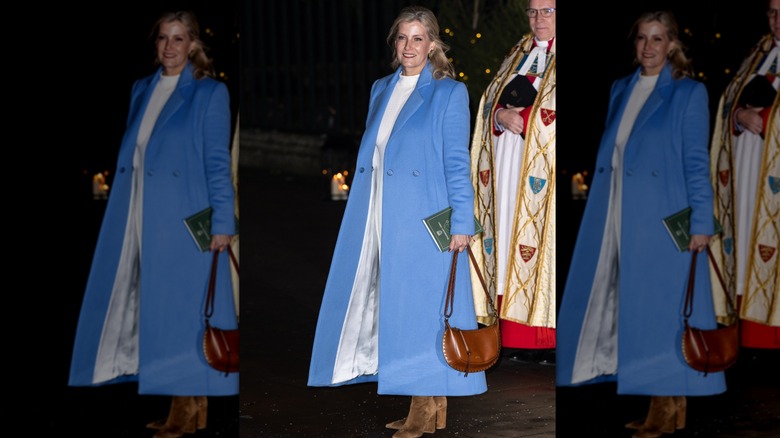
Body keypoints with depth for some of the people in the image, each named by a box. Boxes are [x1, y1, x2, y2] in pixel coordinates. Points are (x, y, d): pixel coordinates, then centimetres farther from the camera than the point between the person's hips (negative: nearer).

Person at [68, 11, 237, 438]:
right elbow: (131, 154, 17)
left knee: (183, 309, -3)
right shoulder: (142, 90, 14)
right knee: (145, 309, 6)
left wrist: (221, 223, -12)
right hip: (138, 220, 6)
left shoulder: (210, 93, -3)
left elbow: (218, 163, -7)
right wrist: (121, 212, 12)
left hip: (185, 221, -6)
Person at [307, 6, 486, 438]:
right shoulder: (381, 90, 15)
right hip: (378, 220, 6)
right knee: (387, 308, 6)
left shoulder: (449, 93, -2)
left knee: (421, 307, -3)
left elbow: (457, 162, -6)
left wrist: (462, 222, -11)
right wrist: (361, 214, 13)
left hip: (423, 220, -6)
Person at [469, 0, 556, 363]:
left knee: (544, 242, -11)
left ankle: (551, 340, -9)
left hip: (544, 166, -6)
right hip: (509, 166, 6)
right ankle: (523, 338, 4)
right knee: (514, 240, 2)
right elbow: (491, 98, 17)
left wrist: (523, 118, -12)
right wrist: (503, 115, -4)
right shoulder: (519, 53, 21)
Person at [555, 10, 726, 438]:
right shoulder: (620, 90, 14)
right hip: (616, 220, 6)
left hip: (663, 222, -6)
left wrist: (700, 222, -11)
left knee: (661, 310, -3)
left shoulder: (688, 93, -2)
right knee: (619, 308, 6)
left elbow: (696, 163, -5)